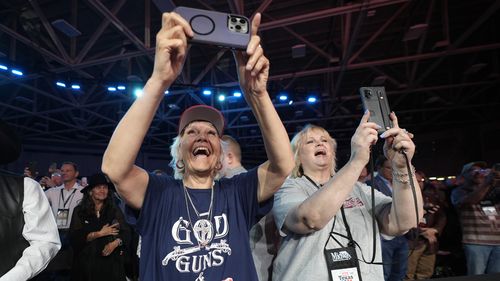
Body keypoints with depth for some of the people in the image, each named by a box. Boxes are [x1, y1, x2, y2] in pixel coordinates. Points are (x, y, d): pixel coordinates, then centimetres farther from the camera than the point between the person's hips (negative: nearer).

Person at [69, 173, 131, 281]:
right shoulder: (79, 211, 3)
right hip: (87, 261, 0)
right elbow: (74, 237, -6)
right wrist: (99, 234, -11)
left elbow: (126, 233, 1)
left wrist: (115, 243, -16)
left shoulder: (115, 210, 5)